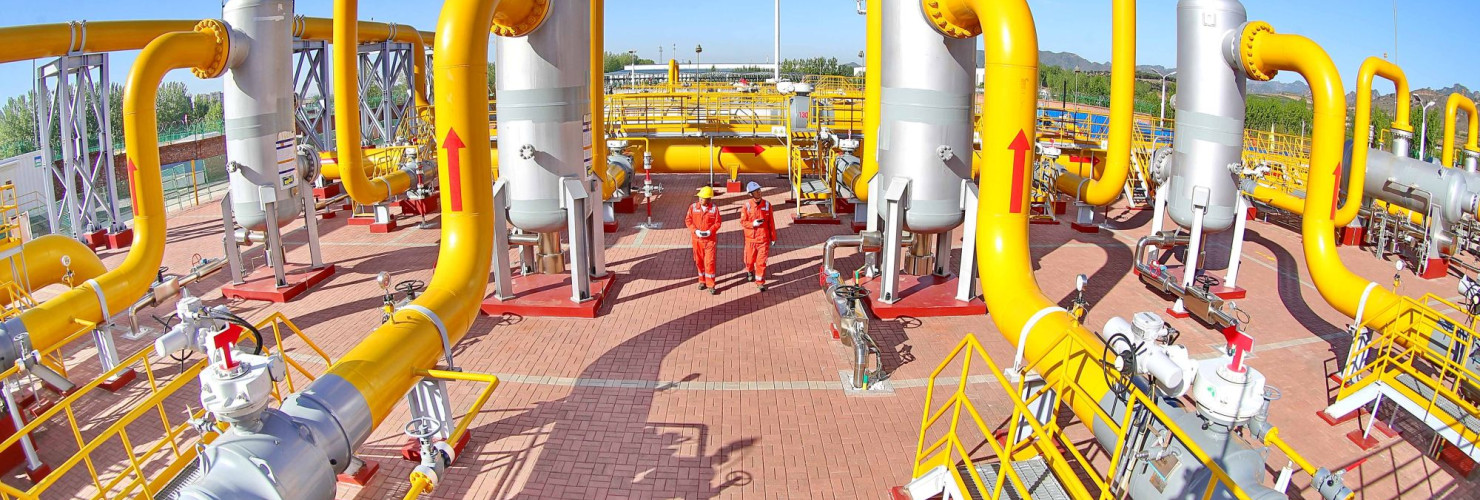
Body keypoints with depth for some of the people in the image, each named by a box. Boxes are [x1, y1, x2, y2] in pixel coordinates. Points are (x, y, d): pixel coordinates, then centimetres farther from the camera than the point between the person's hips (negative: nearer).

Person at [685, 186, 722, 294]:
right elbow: (688, 220, -2)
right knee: (699, 261, 13)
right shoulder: (693, 207, -3)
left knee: (709, 262, -5)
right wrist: (695, 230, -15)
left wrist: (709, 231, -20)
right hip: (697, 239, 3)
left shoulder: (714, 208, -7)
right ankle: (702, 281, 29)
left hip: (710, 239, -3)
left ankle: (710, 285, 1)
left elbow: (717, 223, -5)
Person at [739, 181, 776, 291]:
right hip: (751, 239, 0)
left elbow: (771, 222, 2)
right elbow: (743, 222, -3)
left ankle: (760, 282, 8)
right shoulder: (747, 206, -7)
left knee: (761, 261, -2)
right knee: (750, 259, 16)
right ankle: (750, 271, 48)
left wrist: (773, 237, 5)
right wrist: (753, 224, -21)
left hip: (764, 238, 0)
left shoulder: (767, 204, -3)